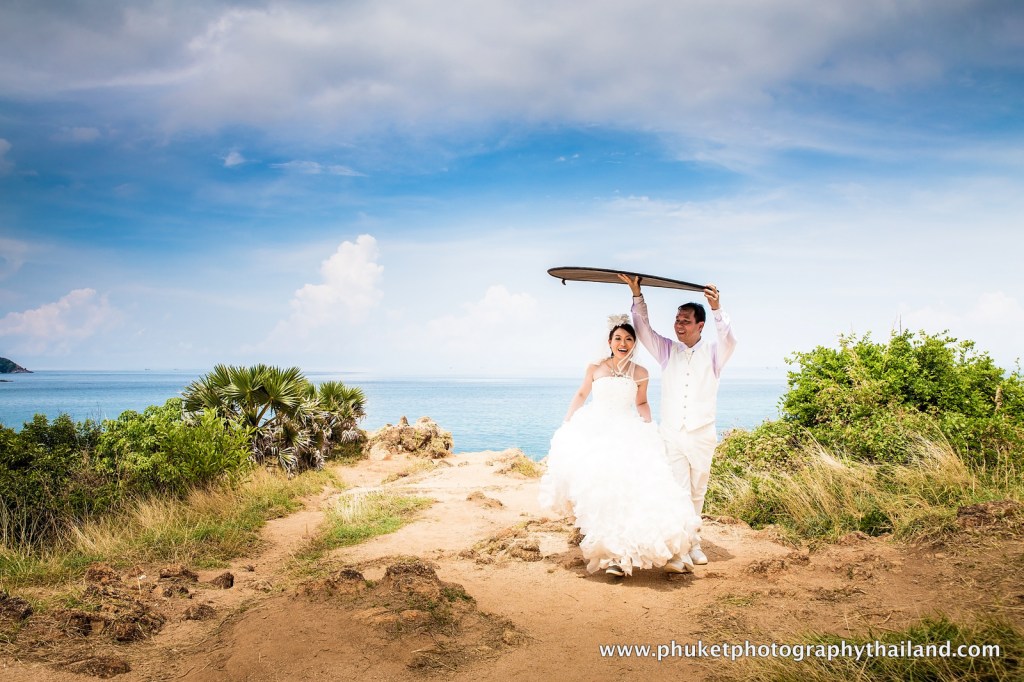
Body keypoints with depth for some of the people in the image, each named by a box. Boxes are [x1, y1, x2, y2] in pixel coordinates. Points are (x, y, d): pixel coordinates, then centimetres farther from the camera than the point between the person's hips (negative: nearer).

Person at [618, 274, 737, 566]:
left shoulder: (712, 353, 1)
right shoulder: (668, 350, 6)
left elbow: (729, 340, -19)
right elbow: (643, 328, 0)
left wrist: (717, 309, -35)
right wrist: (636, 294, -12)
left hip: (702, 435, 0)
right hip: (672, 435, 0)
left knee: (698, 492, 10)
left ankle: (692, 543, 24)